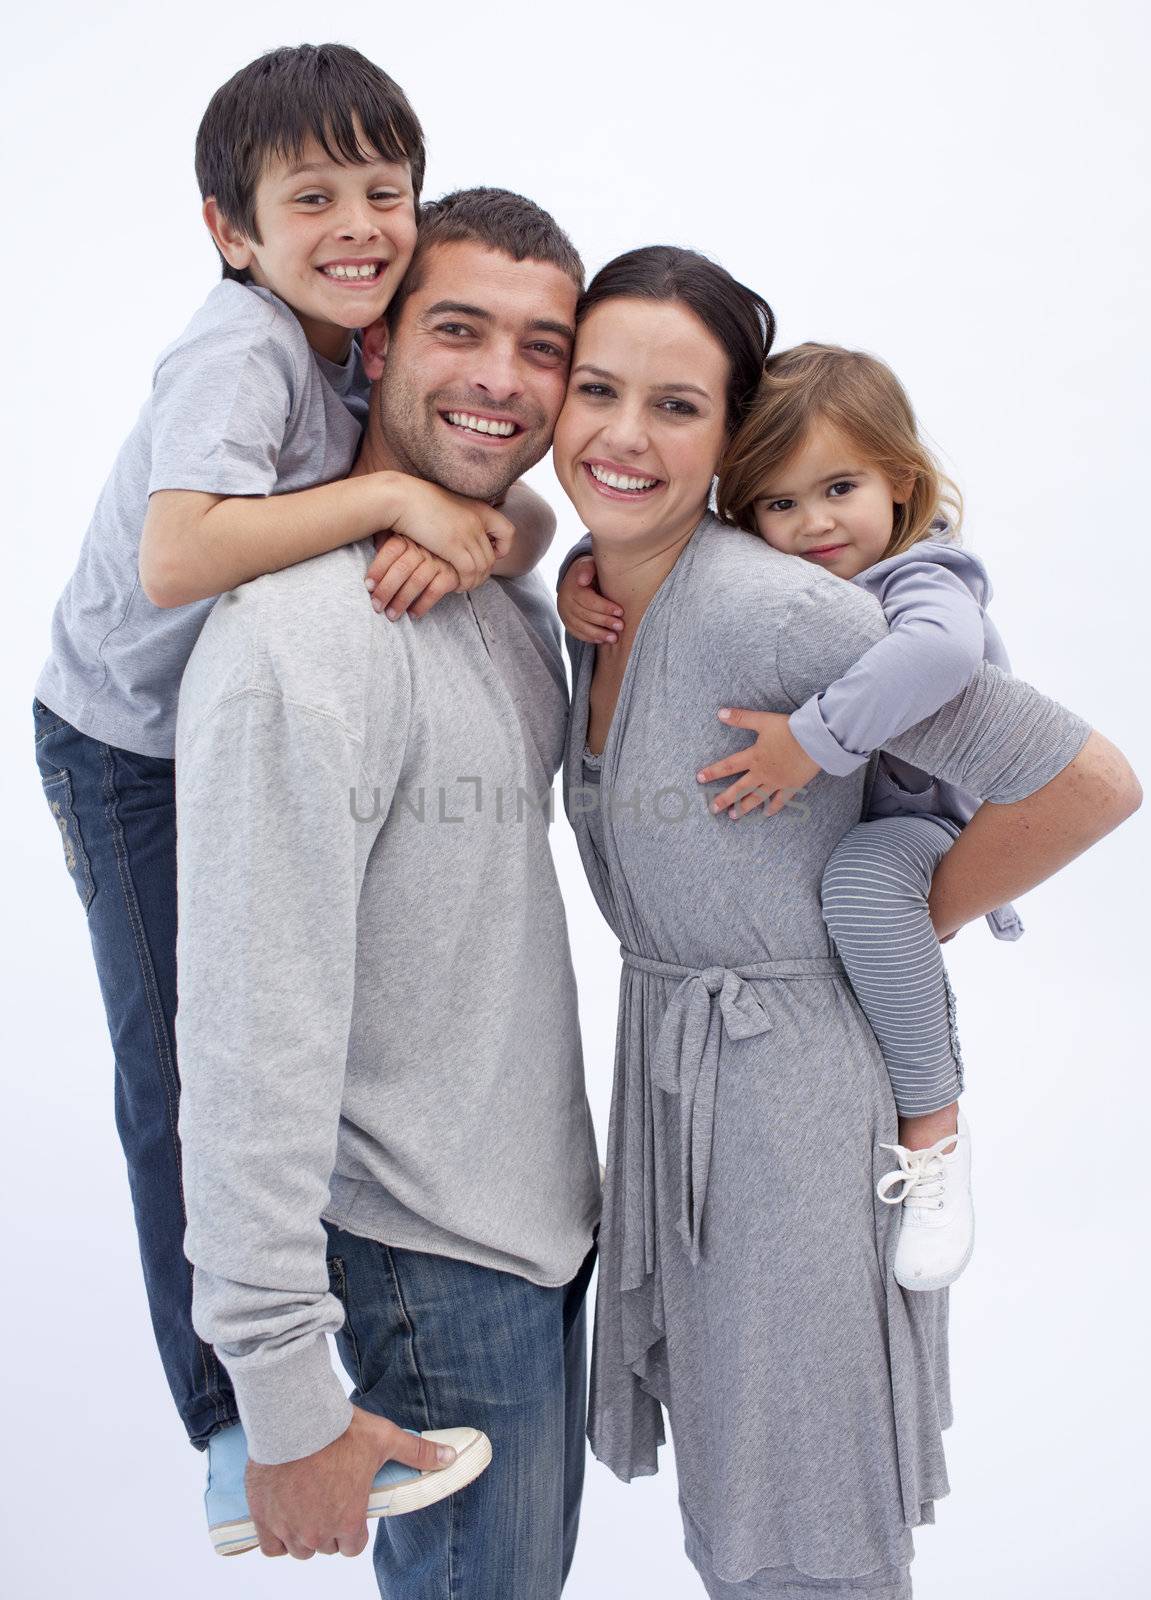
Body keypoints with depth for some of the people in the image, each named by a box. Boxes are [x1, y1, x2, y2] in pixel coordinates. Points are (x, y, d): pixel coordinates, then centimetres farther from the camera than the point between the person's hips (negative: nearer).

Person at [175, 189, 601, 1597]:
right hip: (435, 1260, -8)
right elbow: (251, 1043, -27)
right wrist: (285, 1401, -24)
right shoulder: (298, 641, -26)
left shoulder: (520, 595, 4)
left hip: (547, 1206, 8)